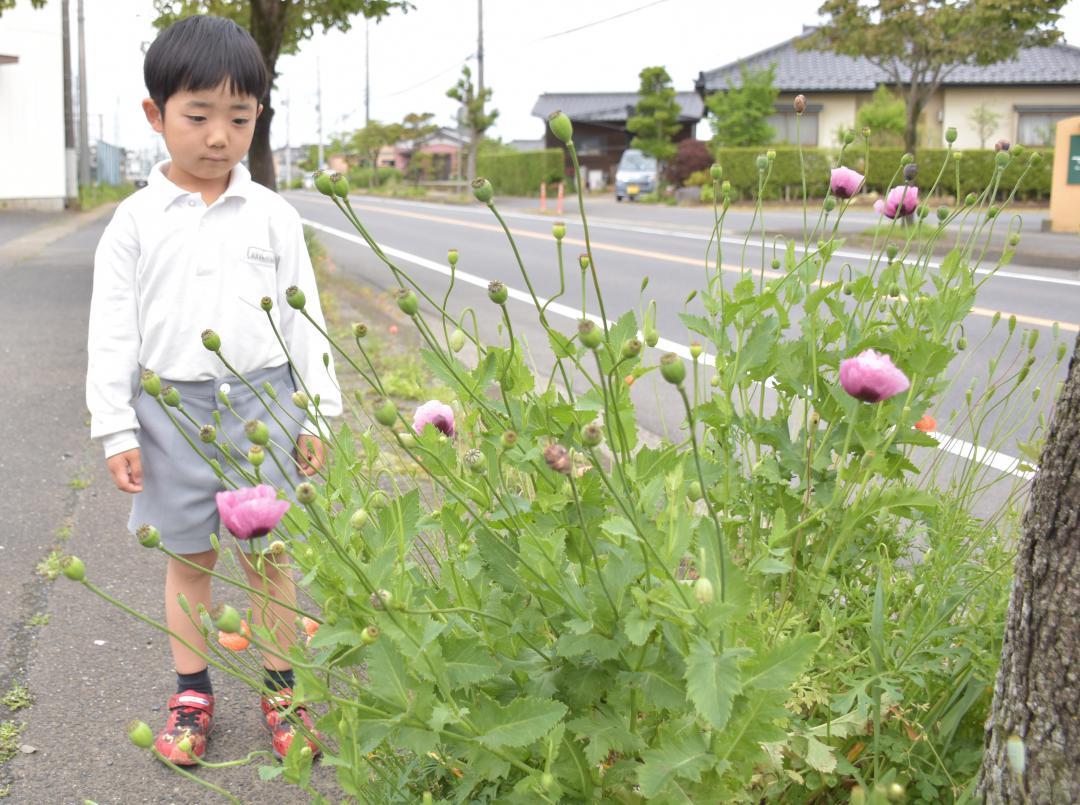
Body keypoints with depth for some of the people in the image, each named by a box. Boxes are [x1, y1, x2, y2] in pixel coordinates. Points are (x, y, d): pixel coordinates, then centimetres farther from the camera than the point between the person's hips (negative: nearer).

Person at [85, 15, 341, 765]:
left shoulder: (273, 216, 1)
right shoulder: (137, 220, -1)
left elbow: (303, 316, 4)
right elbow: (112, 329, 1)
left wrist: (316, 415, 2)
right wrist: (116, 429, -3)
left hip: (262, 402, 0)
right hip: (172, 410, 0)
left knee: (270, 554, 8)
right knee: (189, 557, 11)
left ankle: (282, 688, 23)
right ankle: (192, 692, 26)